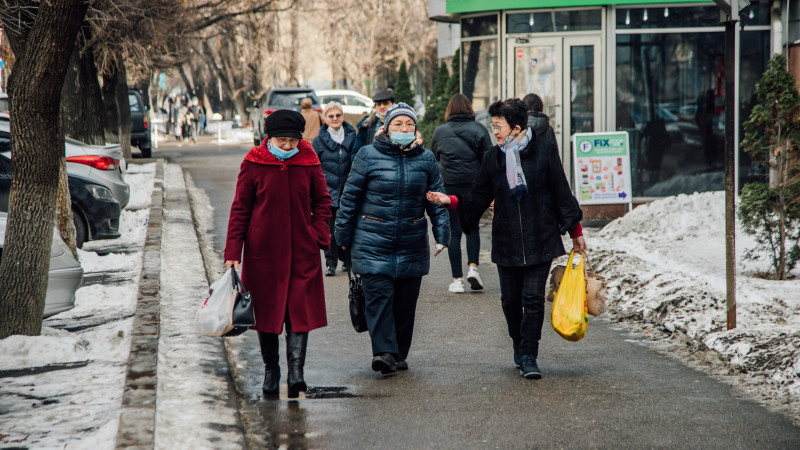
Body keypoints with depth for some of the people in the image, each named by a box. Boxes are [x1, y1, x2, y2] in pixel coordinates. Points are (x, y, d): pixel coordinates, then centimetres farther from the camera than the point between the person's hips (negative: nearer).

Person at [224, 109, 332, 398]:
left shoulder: (308, 163, 1)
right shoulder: (254, 165, -3)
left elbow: (322, 201, 13)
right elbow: (240, 208, 0)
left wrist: (319, 235, -1)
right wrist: (233, 252, -4)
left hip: (301, 251, 1)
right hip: (263, 251, -1)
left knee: (300, 310, -8)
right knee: (266, 309, 6)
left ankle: (296, 371, -13)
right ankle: (271, 370, 19)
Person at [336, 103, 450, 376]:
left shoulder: (425, 159, 7)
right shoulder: (368, 156, -2)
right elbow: (350, 197, 3)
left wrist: (442, 234, 1)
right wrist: (343, 235, 3)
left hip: (412, 245, 3)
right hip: (373, 243, -3)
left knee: (405, 302, 6)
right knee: (378, 296, -14)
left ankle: (399, 355, 17)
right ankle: (383, 352, -19)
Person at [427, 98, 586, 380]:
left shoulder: (544, 151, -3)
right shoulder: (493, 158, 6)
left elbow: (561, 193, 2)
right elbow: (478, 199, 11)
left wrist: (575, 233, 5)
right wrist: (449, 200, -5)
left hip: (540, 241, -3)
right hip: (506, 243, 3)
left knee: (533, 298, -8)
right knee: (510, 300, 6)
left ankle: (528, 356, -1)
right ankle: (520, 348, 28)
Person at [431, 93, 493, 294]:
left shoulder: (440, 132, 2)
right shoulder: (478, 130, 0)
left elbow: (433, 157, 13)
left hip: (448, 185, 0)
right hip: (473, 184, 0)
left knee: (454, 230, 3)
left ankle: (457, 279, 1)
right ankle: (472, 266, -3)